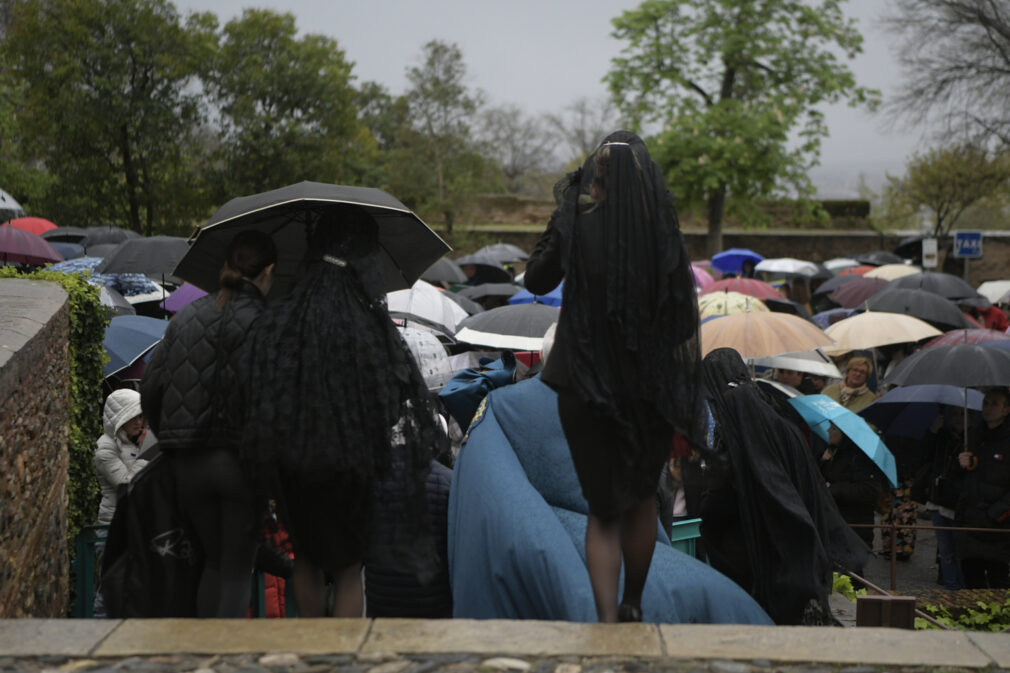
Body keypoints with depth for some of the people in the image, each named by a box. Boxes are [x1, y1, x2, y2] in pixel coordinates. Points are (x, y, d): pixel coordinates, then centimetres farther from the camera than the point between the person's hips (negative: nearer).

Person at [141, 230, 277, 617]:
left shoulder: (187, 318, 7)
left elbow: (150, 386, 9)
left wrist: (170, 437, 21)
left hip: (189, 465, 5)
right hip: (243, 461, -4)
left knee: (213, 562, 20)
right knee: (237, 570, 6)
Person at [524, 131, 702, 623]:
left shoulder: (573, 224, -9)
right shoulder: (663, 230, -9)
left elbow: (535, 281, 7)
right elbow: (683, 311, -6)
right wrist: (682, 390, 2)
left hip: (585, 382, -1)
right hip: (650, 382, 1)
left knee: (603, 507, 8)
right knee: (642, 495, 20)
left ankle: (607, 616, -6)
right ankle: (632, 606, 34)